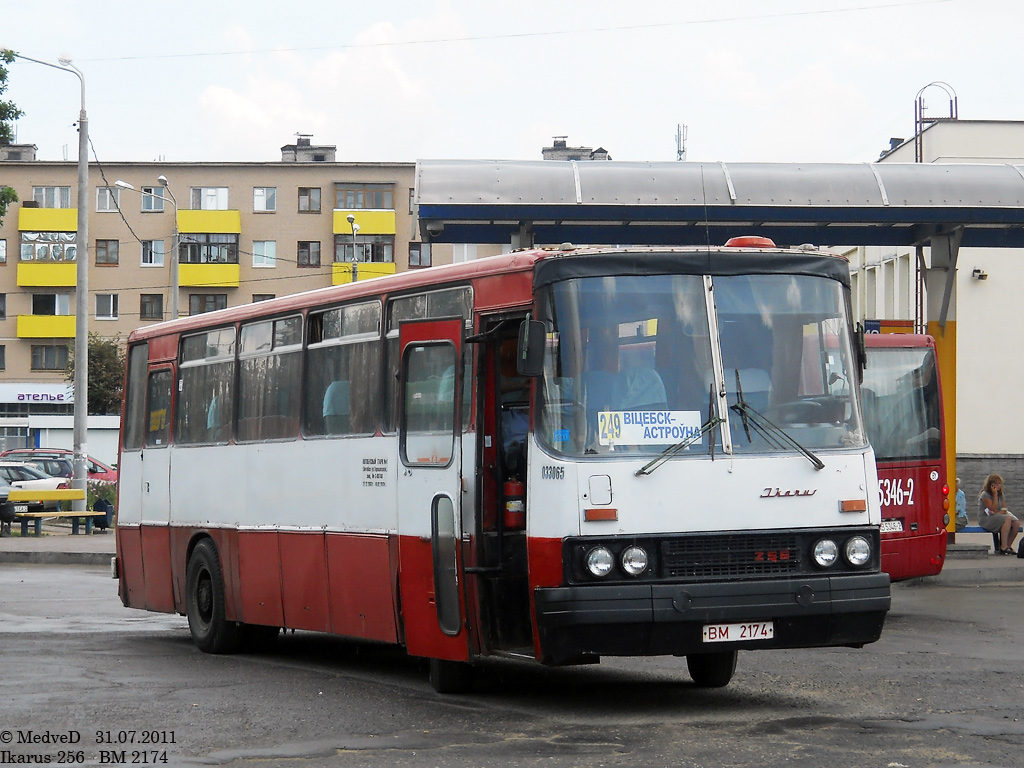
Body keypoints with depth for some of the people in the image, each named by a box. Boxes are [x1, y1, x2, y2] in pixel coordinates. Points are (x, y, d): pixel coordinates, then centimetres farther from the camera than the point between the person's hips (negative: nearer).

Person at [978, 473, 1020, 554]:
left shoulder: (1001, 495, 13)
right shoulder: (985, 495, -8)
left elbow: (1004, 510, 3)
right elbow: (993, 509, -15)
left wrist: (997, 513, -19)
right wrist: (995, 495, -17)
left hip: (997, 517, 7)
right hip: (985, 519, -7)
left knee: (1016, 523, -18)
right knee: (1007, 519, -32)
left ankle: (1008, 546, -11)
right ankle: (1003, 547, -36)